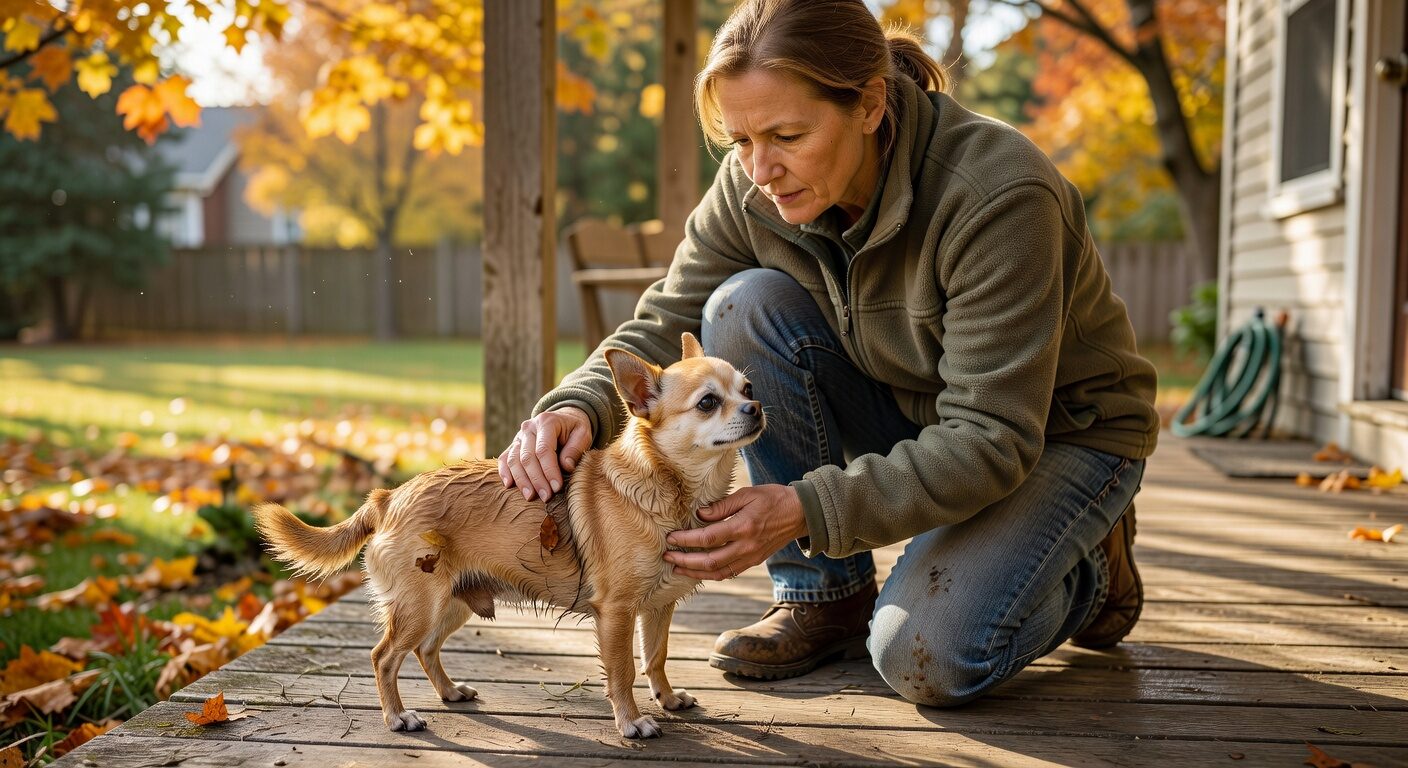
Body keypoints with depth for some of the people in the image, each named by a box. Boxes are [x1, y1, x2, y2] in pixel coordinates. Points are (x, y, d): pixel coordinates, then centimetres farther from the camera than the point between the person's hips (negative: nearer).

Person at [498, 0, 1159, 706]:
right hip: (912, 416, 5)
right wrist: (578, 407, -33)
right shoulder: (750, 189, -16)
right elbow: (664, 329, -10)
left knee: (926, 658, -27)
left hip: (1059, 433, -5)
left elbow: (993, 440, -33)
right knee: (746, 305, -22)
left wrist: (806, 508, -44)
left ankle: (1089, 571, 8)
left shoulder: (997, 194, -33)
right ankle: (824, 594, -8)